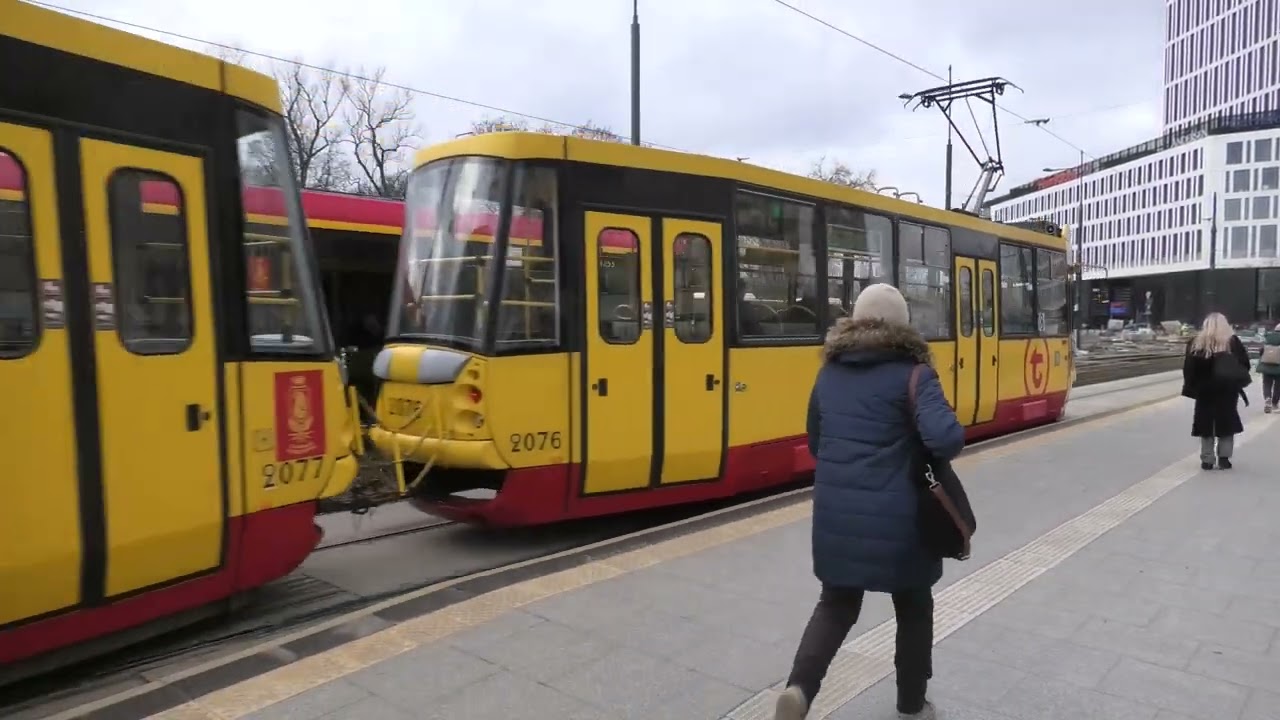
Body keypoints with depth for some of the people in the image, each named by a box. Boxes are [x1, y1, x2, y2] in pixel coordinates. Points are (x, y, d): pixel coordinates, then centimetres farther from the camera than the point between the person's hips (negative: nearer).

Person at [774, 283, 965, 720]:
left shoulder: (830, 372, 7)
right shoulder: (911, 373, -11)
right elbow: (946, 439, -22)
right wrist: (952, 439, -1)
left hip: (835, 511, 4)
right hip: (895, 516, -4)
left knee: (836, 604, 17)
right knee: (914, 607, 18)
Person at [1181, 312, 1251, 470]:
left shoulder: (1196, 343, -1)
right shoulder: (1233, 341, -2)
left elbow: (1188, 368, -4)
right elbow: (1244, 364, -2)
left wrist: (1191, 387, 1)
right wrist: (1238, 382, 10)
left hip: (1204, 390, 0)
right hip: (1228, 390, 0)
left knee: (1206, 424, 6)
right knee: (1227, 423, 11)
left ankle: (1207, 460, 6)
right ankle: (1224, 457, 10)